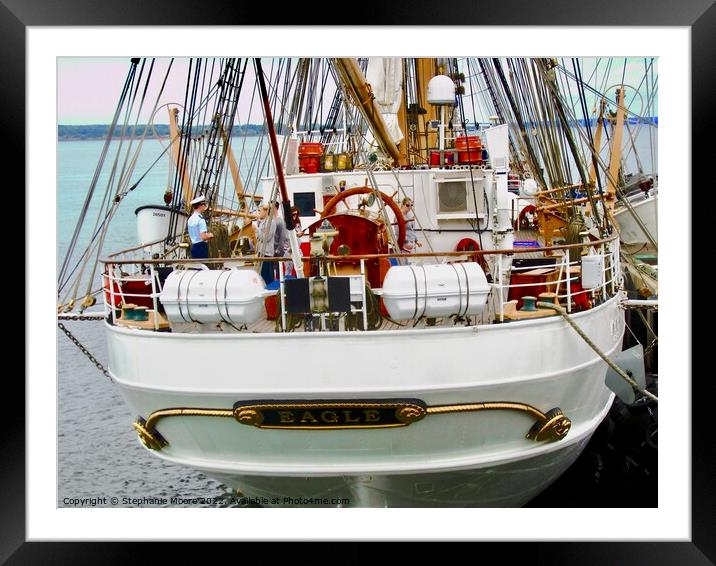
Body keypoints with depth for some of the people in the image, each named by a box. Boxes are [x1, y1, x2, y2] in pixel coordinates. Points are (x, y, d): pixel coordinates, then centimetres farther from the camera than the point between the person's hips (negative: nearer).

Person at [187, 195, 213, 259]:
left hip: (193, 246, 9)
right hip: (201, 246, -9)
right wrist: (210, 235, -3)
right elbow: (203, 237, -23)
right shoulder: (201, 219, -15)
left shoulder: (190, 219, 11)